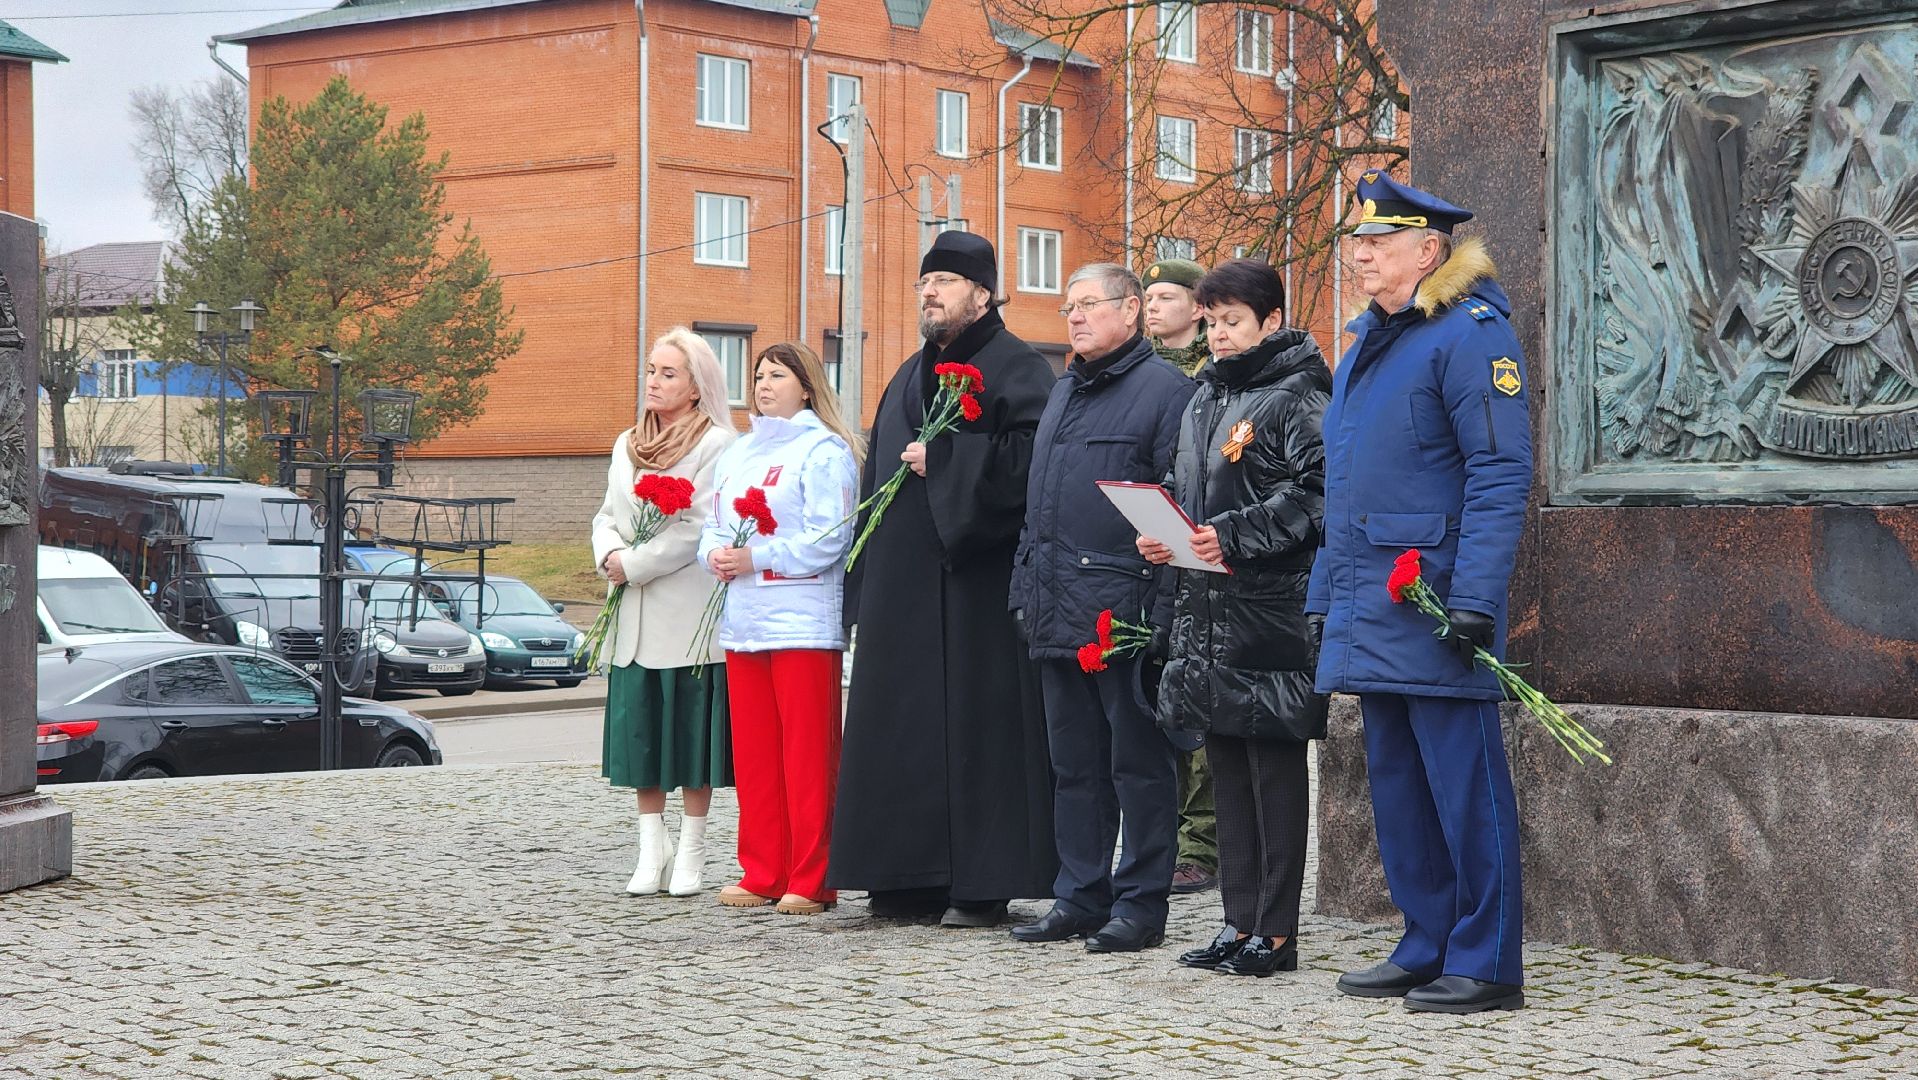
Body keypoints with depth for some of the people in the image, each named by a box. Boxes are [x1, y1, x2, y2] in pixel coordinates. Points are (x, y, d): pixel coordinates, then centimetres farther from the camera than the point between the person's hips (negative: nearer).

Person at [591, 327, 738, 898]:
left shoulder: (716, 445, -6)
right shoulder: (627, 446, 17)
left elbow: (699, 529, -13)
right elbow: (608, 517, 16)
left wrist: (632, 566, -12)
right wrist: (609, 556, -6)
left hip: (689, 614, -6)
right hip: (634, 617, 6)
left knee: (691, 732, -1)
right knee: (640, 730, 5)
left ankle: (691, 851, 6)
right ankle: (652, 849, 13)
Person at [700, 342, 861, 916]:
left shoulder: (824, 451, -4)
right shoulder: (737, 454, 19)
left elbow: (827, 538, -13)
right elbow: (715, 525, 21)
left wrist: (755, 558, -15)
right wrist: (715, 553, -1)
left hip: (803, 624, -7)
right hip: (742, 622, 7)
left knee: (807, 753, -5)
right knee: (752, 753, 8)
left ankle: (810, 881, -2)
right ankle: (762, 875, 15)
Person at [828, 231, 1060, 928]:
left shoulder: (1014, 368, -3)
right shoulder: (910, 377, 21)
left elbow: (1031, 453, -19)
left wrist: (944, 459, -17)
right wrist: (870, 578, 16)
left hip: (976, 577, -8)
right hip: (904, 584, 8)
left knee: (977, 725, -7)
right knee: (906, 725, 7)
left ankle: (985, 883, -2)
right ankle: (914, 877, 12)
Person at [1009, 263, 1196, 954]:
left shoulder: (1164, 389, -6)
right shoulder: (1062, 393, 19)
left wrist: (1162, 605, -17)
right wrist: (1026, 586, 16)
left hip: (1125, 609, -8)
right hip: (1058, 613, 8)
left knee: (1138, 762, 0)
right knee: (1072, 763, 12)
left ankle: (1140, 903, 6)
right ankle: (1079, 896, 20)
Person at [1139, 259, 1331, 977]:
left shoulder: (1295, 397, -8)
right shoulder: (1204, 398, 18)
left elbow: (1316, 492, -18)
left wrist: (1236, 537, -22)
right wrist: (1165, 537, 7)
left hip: (1271, 608, -8)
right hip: (1206, 606, 8)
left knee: (1274, 768, -3)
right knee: (1227, 766, 11)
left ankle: (1275, 932, 2)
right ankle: (1239, 921, 18)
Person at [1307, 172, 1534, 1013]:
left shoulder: (1469, 334, -10)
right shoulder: (1367, 341, 18)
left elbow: (1501, 476, -16)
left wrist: (1475, 600, -23)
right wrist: (1327, 592, 20)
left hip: (1432, 605, -9)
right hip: (1369, 611, 9)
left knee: (1463, 786, -4)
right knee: (1397, 786, 13)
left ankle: (1486, 964, 3)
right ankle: (1426, 949, 22)